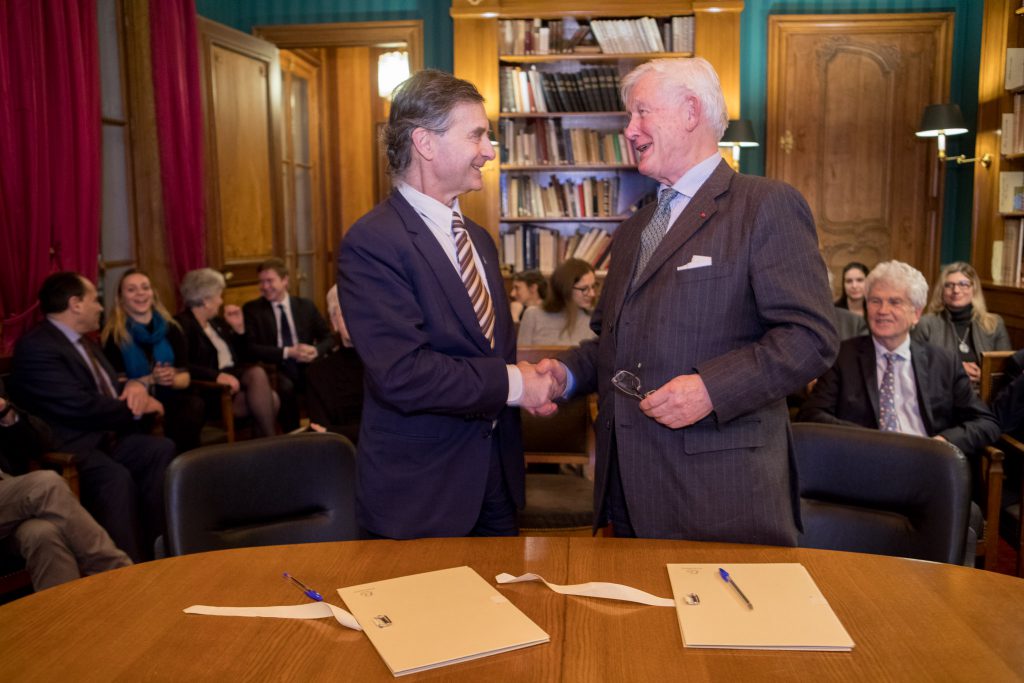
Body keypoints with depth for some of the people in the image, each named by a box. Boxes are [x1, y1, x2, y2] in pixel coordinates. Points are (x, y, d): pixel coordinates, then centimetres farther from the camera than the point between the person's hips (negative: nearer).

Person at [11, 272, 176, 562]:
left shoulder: (84, 341, 18)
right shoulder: (36, 346, -13)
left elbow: (110, 387, 26)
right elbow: (81, 406, -22)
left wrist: (135, 385, 0)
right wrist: (137, 408, -10)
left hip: (105, 436, 9)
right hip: (67, 447, -9)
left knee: (163, 449, -18)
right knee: (116, 476, -36)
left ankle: (155, 550, -13)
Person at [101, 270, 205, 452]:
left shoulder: (171, 329, 11)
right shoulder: (113, 335, 2)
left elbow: (185, 377, 8)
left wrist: (172, 379, -15)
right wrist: (150, 380, -17)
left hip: (170, 399, 3)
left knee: (194, 405, -32)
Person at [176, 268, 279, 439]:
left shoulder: (217, 322, 19)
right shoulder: (182, 324, -5)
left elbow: (241, 357, 21)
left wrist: (239, 328, 8)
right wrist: (216, 375, -31)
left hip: (232, 376, 7)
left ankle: (267, 442, -20)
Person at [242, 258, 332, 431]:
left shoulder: (306, 306, 14)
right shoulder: (251, 309, 6)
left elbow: (328, 337, 11)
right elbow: (251, 348, -5)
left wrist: (316, 350, -13)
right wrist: (288, 352, -17)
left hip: (305, 367, 2)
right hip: (275, 369, -2)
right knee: (285, 387, -36)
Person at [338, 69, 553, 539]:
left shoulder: (478, 239, 12)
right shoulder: (372, 243, -18)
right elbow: (402, 373, -26)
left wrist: (532, 383, -2)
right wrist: (510, 384, -18)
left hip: (496, 475, 8)